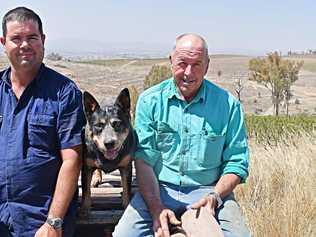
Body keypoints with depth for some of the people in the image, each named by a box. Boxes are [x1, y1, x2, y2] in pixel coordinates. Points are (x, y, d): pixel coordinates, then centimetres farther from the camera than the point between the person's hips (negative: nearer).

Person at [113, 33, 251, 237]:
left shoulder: (228, 104, 0)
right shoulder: (150, 101, 1)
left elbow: (236, 163, 4)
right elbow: (144, 160, -4)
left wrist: (214, 196, -14)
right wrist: (157, 209, -16)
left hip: (209, 191, 0)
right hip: (158, 189, 0)